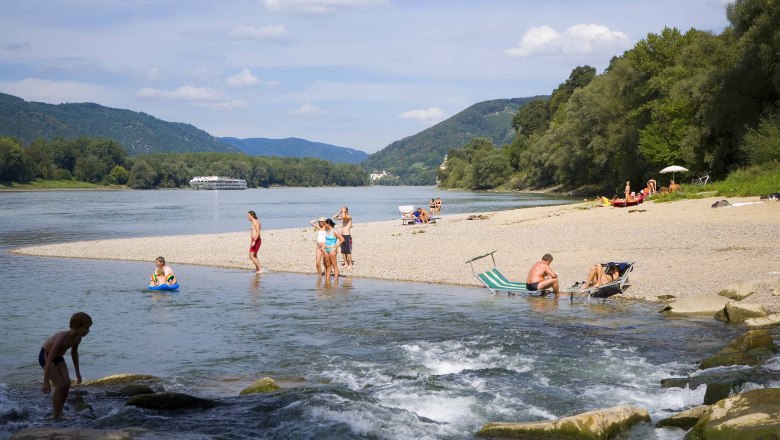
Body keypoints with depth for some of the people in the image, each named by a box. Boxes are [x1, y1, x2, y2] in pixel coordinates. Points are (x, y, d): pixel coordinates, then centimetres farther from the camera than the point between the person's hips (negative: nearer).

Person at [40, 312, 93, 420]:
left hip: (58, 357, 7)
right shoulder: (62, 337, -36)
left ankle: (59, 412, 5)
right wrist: (46, 382, -34)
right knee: (60, 384, -17)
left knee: (67, 383, -7)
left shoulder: (78, 338, -12)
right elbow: (49, 360, -35)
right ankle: (56, 416, -7)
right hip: (45, 356, -7)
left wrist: (77, 372, 16)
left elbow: (74, 353, 10)